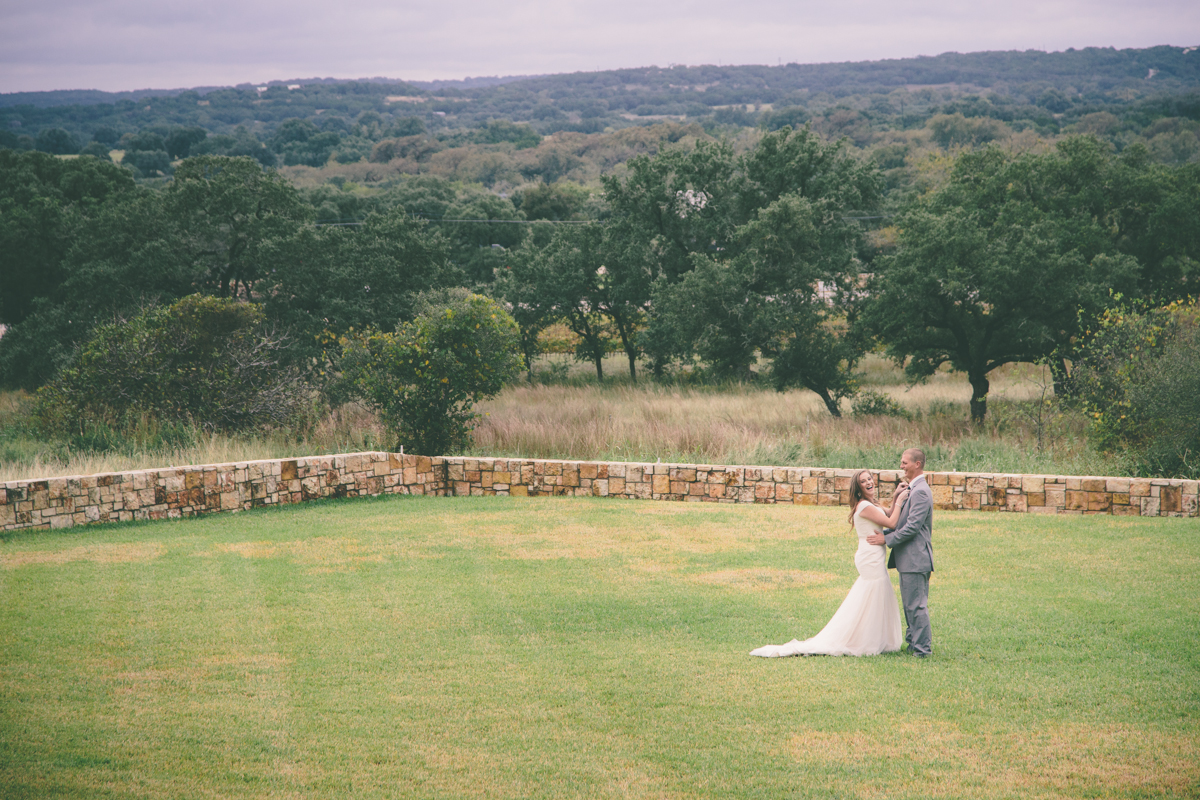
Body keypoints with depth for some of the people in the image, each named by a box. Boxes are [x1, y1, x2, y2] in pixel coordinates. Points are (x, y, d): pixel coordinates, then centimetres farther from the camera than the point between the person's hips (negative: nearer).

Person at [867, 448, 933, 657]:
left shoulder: (920, 492, -17)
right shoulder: (913, 490, 17)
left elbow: (913, 526, -21)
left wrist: (887, 539, -17)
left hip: (915, 558, -11)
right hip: (909, 559, 11)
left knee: (916, 605, -6)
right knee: (910, 604, 16)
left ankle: (922, 647, -2)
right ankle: (913, 642, 24)